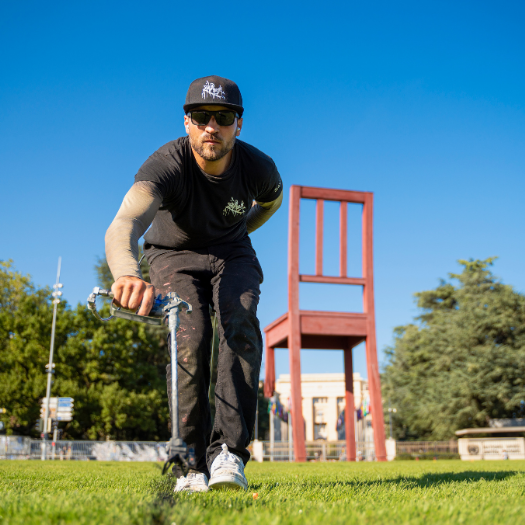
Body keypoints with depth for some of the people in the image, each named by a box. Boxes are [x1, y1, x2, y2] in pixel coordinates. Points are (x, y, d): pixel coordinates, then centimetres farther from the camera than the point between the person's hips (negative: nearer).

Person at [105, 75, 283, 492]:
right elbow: (123, 225, -52)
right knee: (190, 340, -24)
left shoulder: (259, 168, -20)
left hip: (232, 255, 2)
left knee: (240, 324, -28)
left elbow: (272, 199, 9)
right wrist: (128, 273, -72)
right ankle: (193, 464, -11)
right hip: (174, 256, -1)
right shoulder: (166, 165, -31)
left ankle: (229, 452, -29)